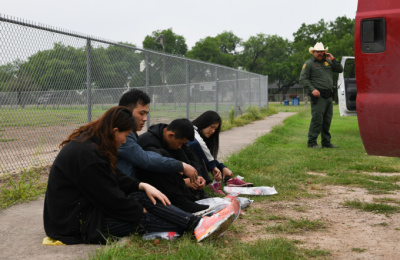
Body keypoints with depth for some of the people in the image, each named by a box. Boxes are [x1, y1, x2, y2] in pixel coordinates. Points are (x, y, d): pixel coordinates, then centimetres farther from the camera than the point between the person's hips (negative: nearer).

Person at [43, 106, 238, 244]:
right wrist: (140, 211, -8)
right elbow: (110, 198, -21)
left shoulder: (89, 143, 8)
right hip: (77, 225, -9)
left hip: (85, 207, 9)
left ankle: (198, 222, -13)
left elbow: (115, 178, 13)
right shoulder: (86, 154, -25)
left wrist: (142, 186, -2)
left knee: (142, 197, -2)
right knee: (142, 219, -13)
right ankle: (198, 227, -12)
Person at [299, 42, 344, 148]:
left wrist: (333, 59, 6)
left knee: (327, 120, 10)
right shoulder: (309, 63, 0)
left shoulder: (327, 62, 18)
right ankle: (312, 142, -5)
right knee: (317, 119, -10)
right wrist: (312, 89, -18)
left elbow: (340, 69, 20)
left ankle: (326, 142, 17)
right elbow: (303, 79, -6)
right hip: (318, 96, -7)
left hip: (329, 96, 7)